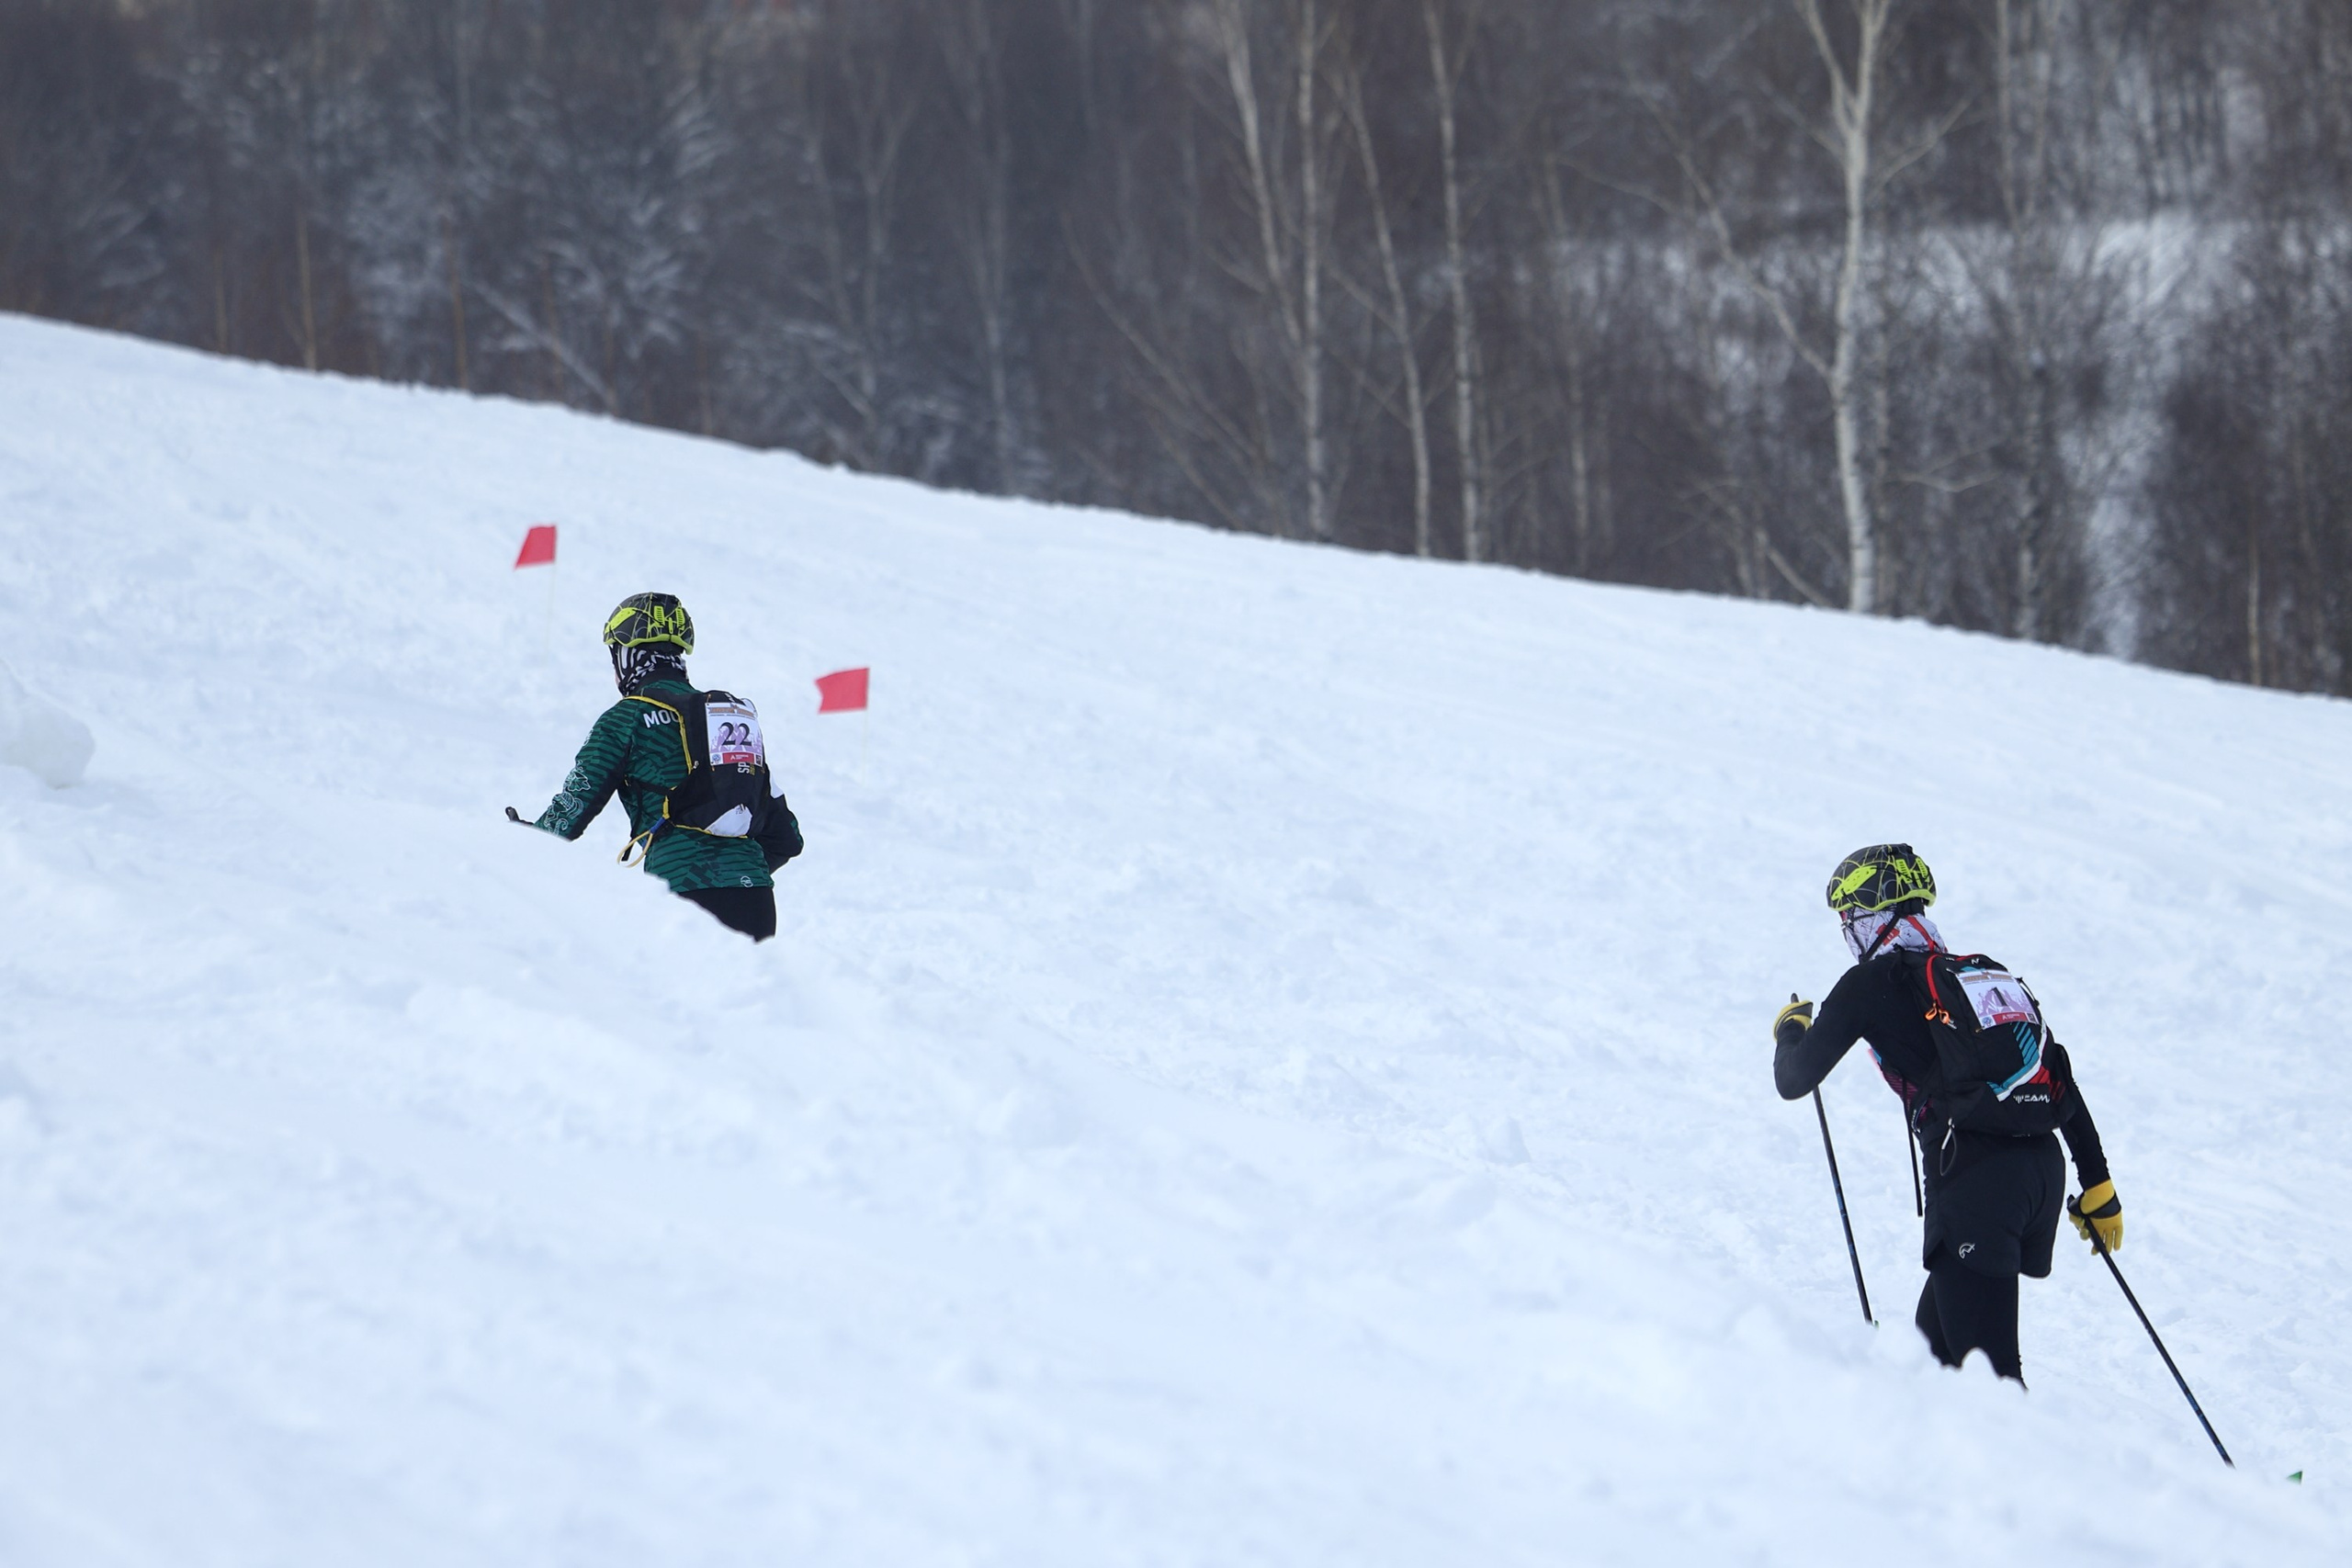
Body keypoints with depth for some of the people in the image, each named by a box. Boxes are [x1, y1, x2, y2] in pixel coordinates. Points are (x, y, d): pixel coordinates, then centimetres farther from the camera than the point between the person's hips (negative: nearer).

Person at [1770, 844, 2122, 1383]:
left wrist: (1791, 1030, 31)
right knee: (1936, 1336, 22)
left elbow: (1793, 1081, 9)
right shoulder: (1991, 977, 23)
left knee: (1985, 1367, -11)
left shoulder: (1870, 984, 5)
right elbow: (2065, 1085, 20)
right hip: (2044, 1169, 7)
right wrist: (2098, 1187, 24)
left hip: (1973, 1178, -7)